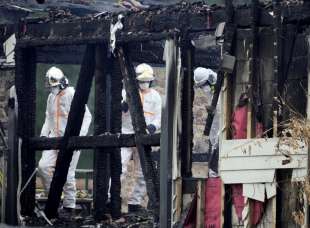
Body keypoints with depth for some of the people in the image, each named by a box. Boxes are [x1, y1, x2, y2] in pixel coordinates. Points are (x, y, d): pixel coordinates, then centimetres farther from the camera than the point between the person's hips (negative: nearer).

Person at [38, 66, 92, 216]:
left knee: (67, 173, -5)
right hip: (54, 137, 7)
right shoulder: (51, 97, 14)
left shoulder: (72, 95, -9)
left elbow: (86, 117, -11)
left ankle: (69, 205, 4)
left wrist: (79, 136, -17)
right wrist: (43, 134, 13)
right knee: (43, 166, -9)